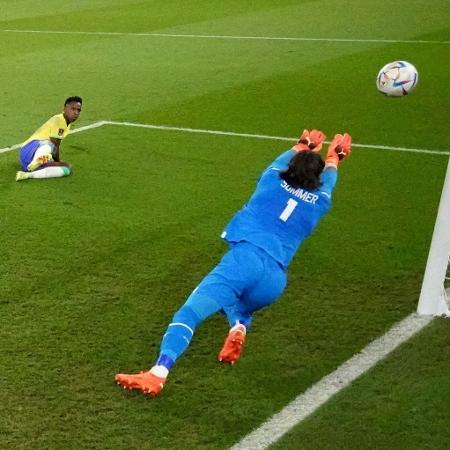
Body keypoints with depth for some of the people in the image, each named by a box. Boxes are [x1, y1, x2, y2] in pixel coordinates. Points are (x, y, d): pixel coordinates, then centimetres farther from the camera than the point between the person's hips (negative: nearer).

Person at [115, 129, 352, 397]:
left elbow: (283, 160, 43)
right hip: (275, 280, 3)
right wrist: (334, 156, 66)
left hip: (246, 257, -3)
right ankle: (240, 325, -1)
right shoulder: (319, 202, 21)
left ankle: (159, 372, -40)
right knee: (236, 302, 35)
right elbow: (329, 177, 45)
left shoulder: (273, 182, 18)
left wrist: (302, 146, 64)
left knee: (190, 312, -16)